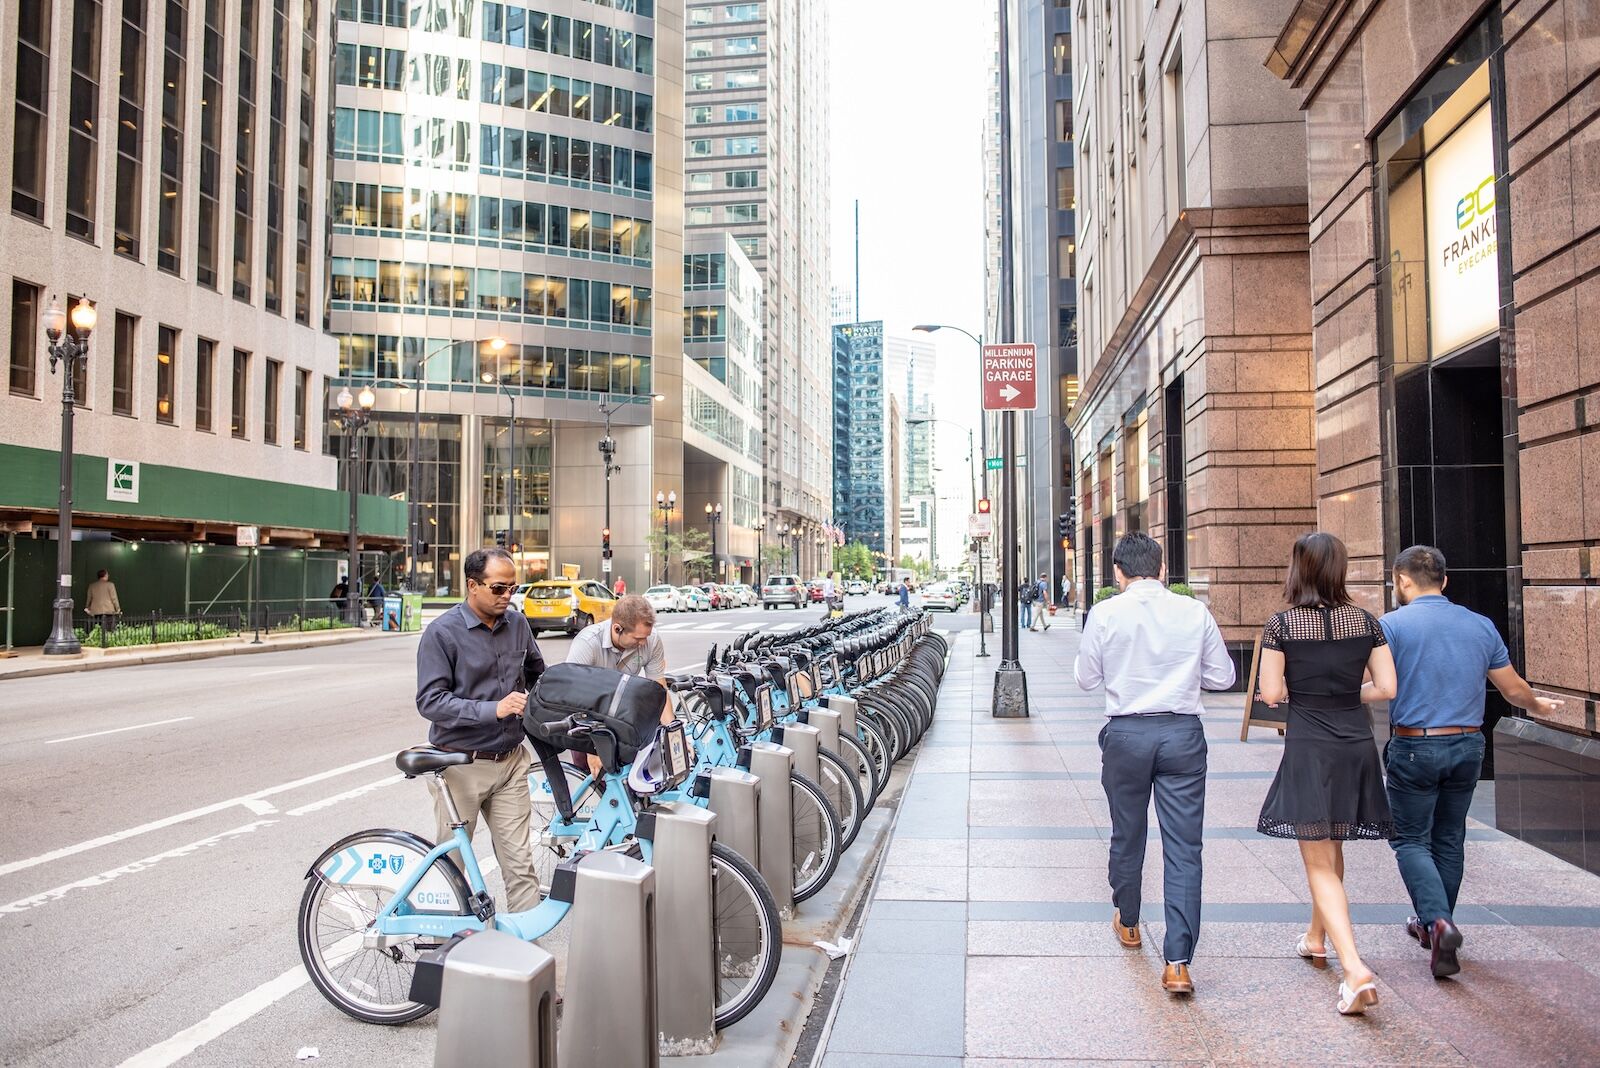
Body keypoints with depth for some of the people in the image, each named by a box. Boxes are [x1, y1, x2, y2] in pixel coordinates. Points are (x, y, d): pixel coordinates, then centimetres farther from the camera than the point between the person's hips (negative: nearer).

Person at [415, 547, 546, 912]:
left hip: (510, 762, 4)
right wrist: (494, 709, -26)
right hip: (462, 766, -3)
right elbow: (430, 701, -17)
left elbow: (537, 674, 22)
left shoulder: (517, 623, 5)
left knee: (519, 860, 3)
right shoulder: (442, 632, -10)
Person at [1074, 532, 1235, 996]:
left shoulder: (1105, 614, -5)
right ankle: (1177, 962, -1)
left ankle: (1127, 923, 40)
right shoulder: (1195, 612, -1)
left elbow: (1086, 678, 4)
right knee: (1184, 846, 2)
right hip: (1183, 733, 0)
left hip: (1126, 733, 0)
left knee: (1127, 834, 18)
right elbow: (1222, 676, 7)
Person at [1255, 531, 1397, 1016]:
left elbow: (1271, 693, -9)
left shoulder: (1282, 624, -9)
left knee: (1319, 863, 0)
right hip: (1357, 745, 5)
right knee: (1333, 851, 23)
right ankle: (1316, 939, 41)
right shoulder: (1365, 622, 1)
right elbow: (1386, 688, 1)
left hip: (1308, 750, -5)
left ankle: (1355, 969, -13)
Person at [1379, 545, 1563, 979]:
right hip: (1467, 746, 5)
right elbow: (1513, 688, 13)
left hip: (1414, 748, -5)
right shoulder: (1481, 625, 5)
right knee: (1449, 839, 18)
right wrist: (1539, 705, 34)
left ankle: (1437, 921, -14)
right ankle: (1436, 923, 32)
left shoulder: (1392, 625, -11)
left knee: (1411, 840, 6)